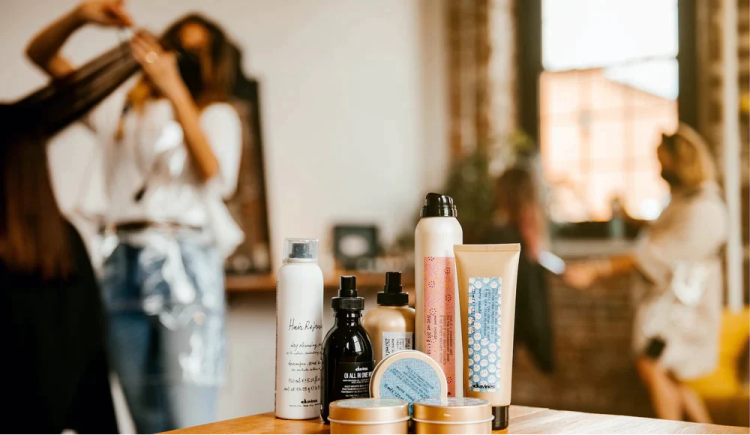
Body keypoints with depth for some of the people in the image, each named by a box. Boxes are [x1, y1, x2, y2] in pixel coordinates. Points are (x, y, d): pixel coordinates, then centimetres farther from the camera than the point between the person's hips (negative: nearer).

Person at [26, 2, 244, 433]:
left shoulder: (217, 115, 14)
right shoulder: (122, 107, 24)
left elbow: (213, 174, -9)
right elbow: (41, 53, 25)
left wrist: (174, 88, -12)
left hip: (186, 263, -4)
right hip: (124, 264, 4)